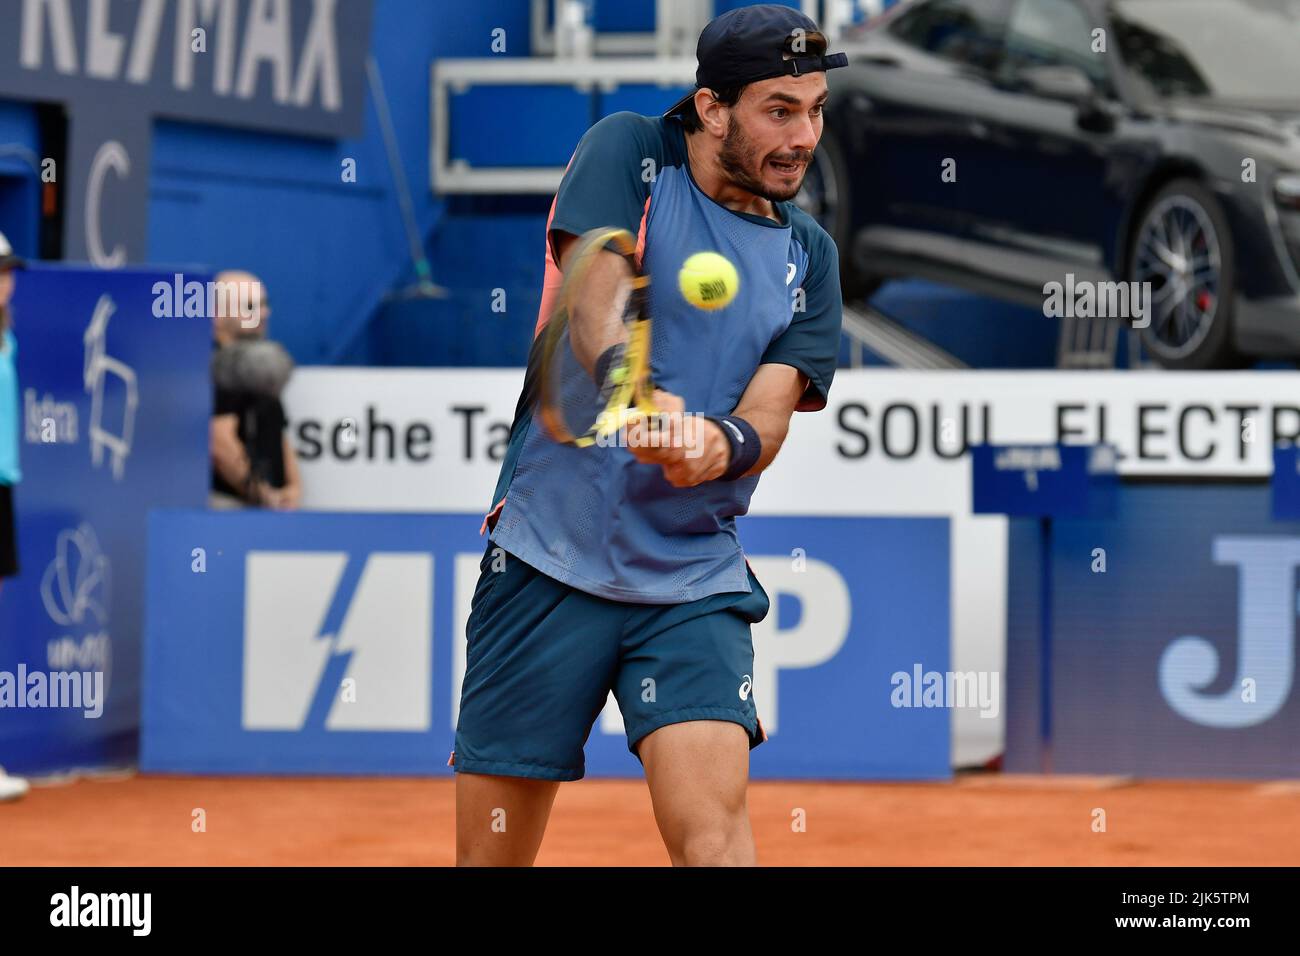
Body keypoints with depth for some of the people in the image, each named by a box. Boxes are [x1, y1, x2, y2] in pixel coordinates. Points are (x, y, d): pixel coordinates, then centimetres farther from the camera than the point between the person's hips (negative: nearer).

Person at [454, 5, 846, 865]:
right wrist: (642, 399, -37)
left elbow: (768, 417, -2)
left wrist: (722, 444, -27)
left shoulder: (808, 255, 10)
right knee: (493, 852, 2)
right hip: (550, 560, -2)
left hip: (694, 578, 2)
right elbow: (594, 305, -16)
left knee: (715, 824, -20)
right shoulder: (629, 154, 0)